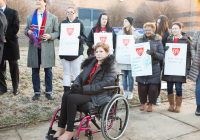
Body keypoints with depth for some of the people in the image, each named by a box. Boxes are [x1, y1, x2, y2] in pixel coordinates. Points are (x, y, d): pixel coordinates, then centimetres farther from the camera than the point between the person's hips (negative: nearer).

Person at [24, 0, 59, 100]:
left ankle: (48, 92, 15)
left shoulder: (52, 18, 6)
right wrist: (28, 31, -4)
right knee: (35, 71, 6)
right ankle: (37, 92, 18)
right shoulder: (30, 17, 14)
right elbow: (26, 30, 20)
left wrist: (50, 36, -15)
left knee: (48, 71, 2)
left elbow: (57, 32, 5)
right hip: (34, 48, 3)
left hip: (47, 48, -2)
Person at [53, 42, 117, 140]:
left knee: (72, 98, -27)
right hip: (85, 90, 7)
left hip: (98, 95, -7)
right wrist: (76, 85, -5)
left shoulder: (110, 68, -5)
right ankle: (61, 129, -18)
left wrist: (83, 89, -21)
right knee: (66, 95, -20)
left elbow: (103, 85, -17)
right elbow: (81, 76, 18)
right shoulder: (92, 62, 17)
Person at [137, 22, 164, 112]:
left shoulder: (158, 41, 5)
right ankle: (143, 103, 27)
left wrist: (154, 53, -18)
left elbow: (162, 56, 0)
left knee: (153, 88, -1)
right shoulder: (140, 41, 10)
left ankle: (151, 104, 24)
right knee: (142, 87, 1)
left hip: (154, 68, -1)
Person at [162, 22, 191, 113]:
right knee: (169, 87, 6)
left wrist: (187, 68, -7)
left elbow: (188, 55, 0)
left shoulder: (186, 40, 2)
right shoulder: (169, 39, 12)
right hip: (169, 67, 3)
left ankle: (178, 105, 16)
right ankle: (171, 105, 21)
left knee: (178, 87, -2)